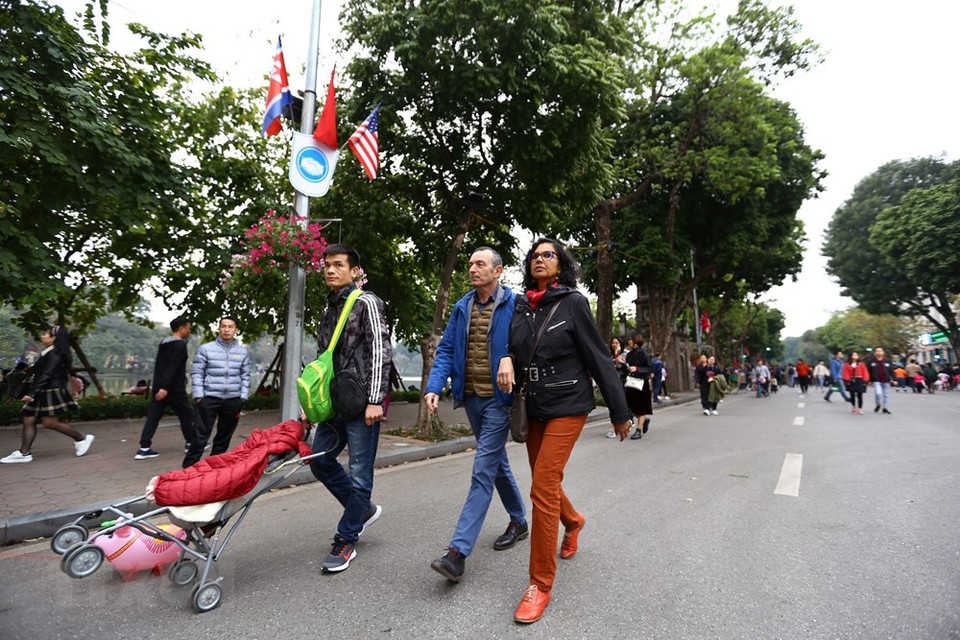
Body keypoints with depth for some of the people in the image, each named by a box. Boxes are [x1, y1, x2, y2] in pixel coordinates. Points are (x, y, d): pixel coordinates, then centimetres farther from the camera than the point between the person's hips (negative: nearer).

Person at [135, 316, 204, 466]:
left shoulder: (163, 343, 15)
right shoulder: (180, 345, -13)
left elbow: (159, 366, 22)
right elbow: (172, 368, -21)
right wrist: (165, 387, -24)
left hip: (158, 387, 8)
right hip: (174, 389, -8)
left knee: (152, 416, 7)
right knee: (187, 416, 5)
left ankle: (144, 448, 2)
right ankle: (193, 444, 16)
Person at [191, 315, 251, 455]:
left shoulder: (243, 352, 7)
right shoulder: (206, 348, 1)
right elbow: (196, 373, 0)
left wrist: (243, 397, 4)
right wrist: (198, 395, -6)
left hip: (233, 399, 3)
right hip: (210, 398, -3)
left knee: (225, 436, 12)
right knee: (201, 434, -3)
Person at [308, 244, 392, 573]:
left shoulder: (366, 303, -6)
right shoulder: (330, 309, 17)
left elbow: (380, 352, -14)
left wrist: (375, 400, -20)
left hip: (362, 402, -8)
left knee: (359, 471, 1)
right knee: (320, 460, 13)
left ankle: (346, 541, 16)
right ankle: (364, 509, 30)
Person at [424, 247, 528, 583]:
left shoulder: (514, 305, -10)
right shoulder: (462, 307, 6)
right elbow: (446, 351, 4)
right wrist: (434, 387, -8)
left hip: (499, 400, -6)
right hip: (471, 398, 7)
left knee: (483, 471, -6)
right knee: (497, 462, 20)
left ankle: (458, 551, -1)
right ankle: (519, 521, 41)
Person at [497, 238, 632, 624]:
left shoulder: (573, 302, -9)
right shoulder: (520, 306, 4)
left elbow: (598, 358, -7)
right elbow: (515, 348, 15)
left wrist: (620, 412, -3)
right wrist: (506, 360, -10)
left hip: (568, 406, -5)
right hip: (535, 407, 6)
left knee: (543, 487, -10)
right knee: (544, 481, 18)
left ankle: (541, 584, 7)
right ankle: (573, 521, 52)